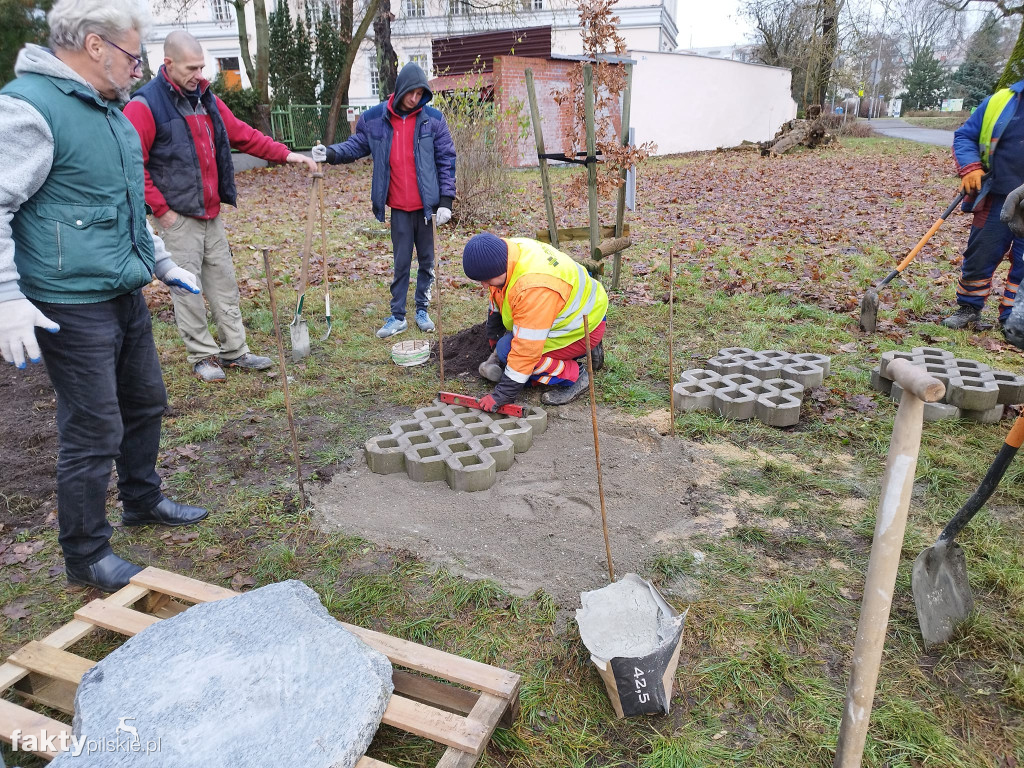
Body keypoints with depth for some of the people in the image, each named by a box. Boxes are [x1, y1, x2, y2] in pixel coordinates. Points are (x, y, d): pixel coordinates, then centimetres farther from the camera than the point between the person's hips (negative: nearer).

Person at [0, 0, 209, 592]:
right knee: (94, 433, -1)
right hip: (73, 307, -9)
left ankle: (144, 501, 42)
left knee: (146, 404, 20)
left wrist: (162, 263, 25)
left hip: (127, 296, 9)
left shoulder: (111, 110, 13)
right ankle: (86, 558, 17)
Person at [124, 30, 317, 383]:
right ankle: (202, 356, 13)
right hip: (177, 216, -7)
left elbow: (242, 134, 13)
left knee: (223, 281, 10)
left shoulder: (205, 98, 10)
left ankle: (234, 350, 20)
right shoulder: (145, 105, -12)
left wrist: (285, 154, 4)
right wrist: (161, 209, -14)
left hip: (211, 212, 7)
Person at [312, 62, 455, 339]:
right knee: (401, 263, 6)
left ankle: (422, 310, 26)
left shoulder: (433, 119, -4)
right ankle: (397, 316, 15)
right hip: (399, 207, 1)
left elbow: (446, 159, -2)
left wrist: (446, 200, -8)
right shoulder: (375, 118, -1)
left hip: (427, 204, 0)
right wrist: (332, 153, -9)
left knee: (427, 260, 10)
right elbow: (357, 144, 11)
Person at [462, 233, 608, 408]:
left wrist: (501, 395, -27)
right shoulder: (504, 251, -11)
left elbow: (526, 349, -34)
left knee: (507, 350, -19)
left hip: (583, 328, -9)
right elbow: (497, 303, 9)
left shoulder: (534, 288, -38)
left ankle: (574, 376, -8)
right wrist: (493, 335, 23)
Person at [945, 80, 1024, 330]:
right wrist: (970, 167, -11)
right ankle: (969, 309, 27)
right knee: (979, 257, 9)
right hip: (997, 199, 0)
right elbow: (965, 136, 5)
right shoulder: (1001, 101, 0)